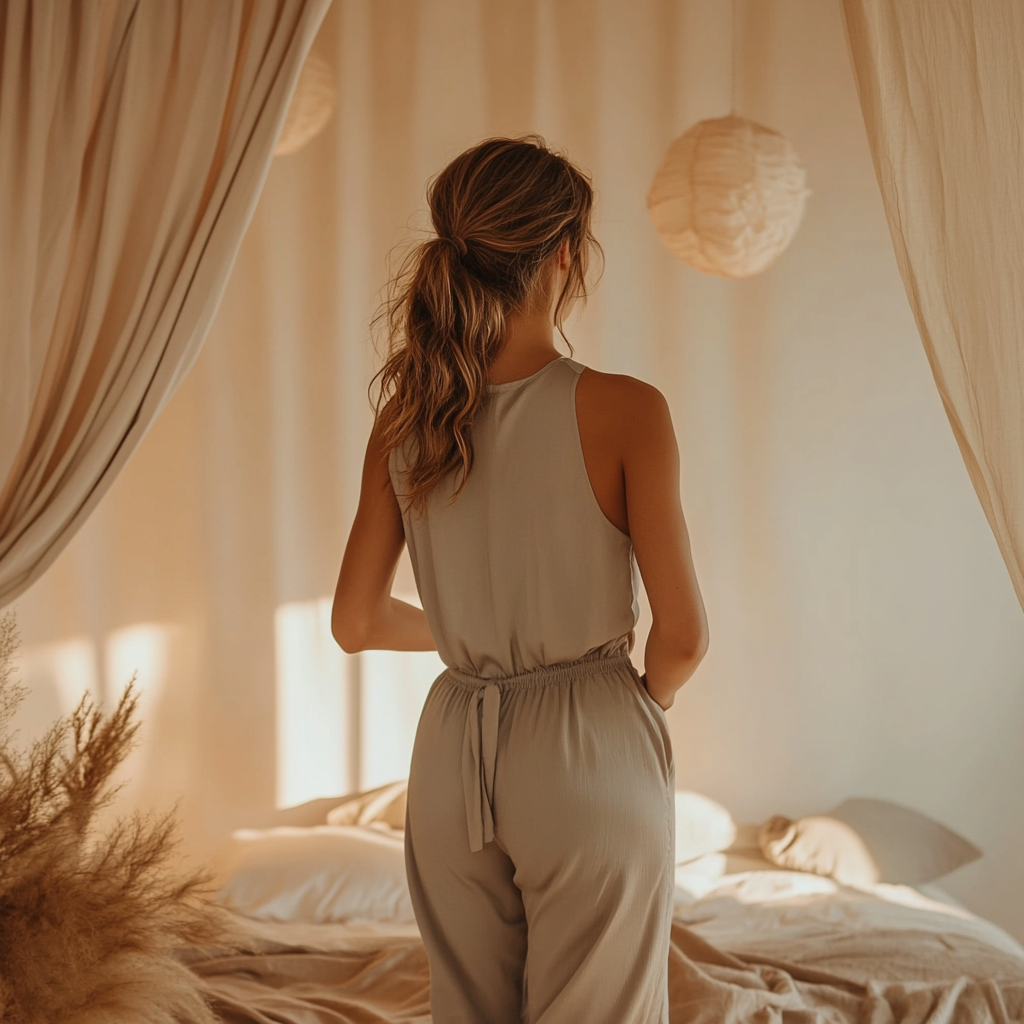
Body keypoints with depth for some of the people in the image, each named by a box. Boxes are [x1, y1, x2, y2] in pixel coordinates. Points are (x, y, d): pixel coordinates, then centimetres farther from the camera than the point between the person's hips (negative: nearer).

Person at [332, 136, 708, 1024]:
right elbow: (684, 634, -14)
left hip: (452, 756, 5)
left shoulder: (406, 420, -2)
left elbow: (356, 623, 4)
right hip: (588, 754, -4)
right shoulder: (622, 411, -15)